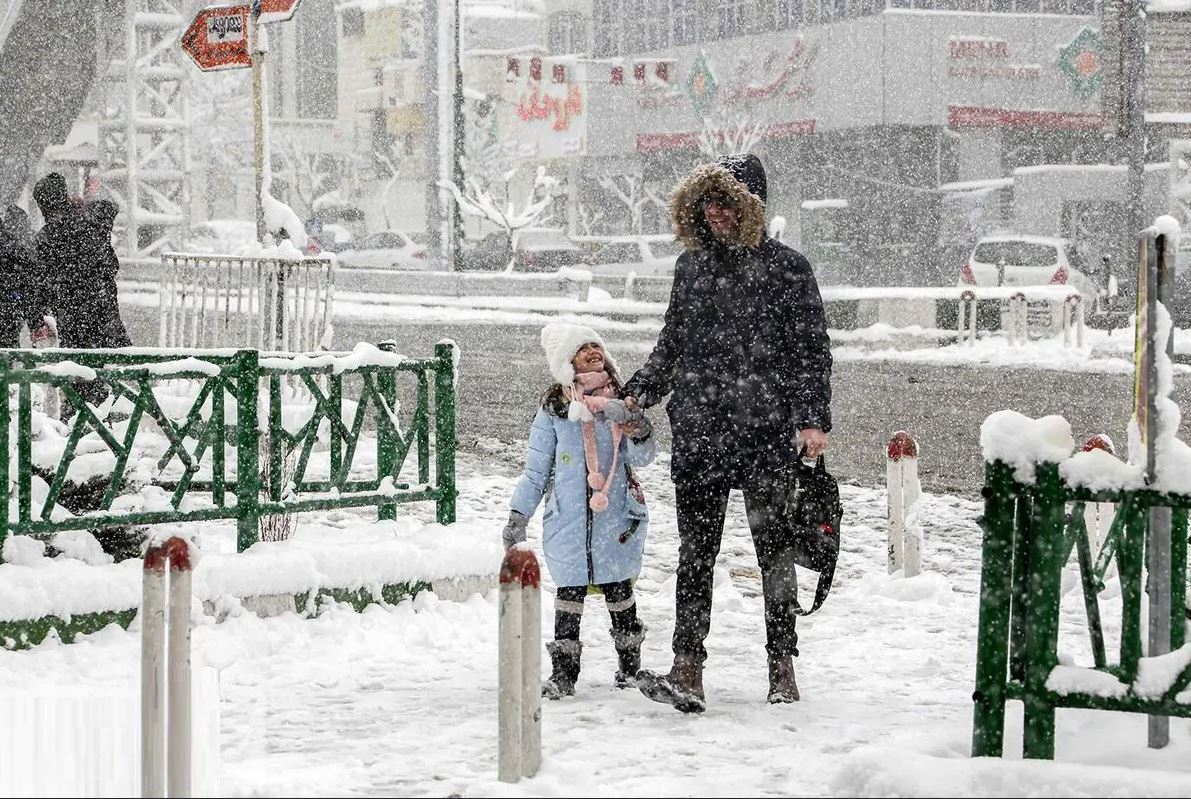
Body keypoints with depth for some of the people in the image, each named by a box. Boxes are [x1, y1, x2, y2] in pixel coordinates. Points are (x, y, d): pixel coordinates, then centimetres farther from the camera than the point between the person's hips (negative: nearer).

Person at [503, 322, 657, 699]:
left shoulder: (622, 402, 6)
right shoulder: (553, 410, 3)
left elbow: (641, 458, 3)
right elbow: (536, 469, 8)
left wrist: (638, 432, -18)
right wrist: (519, 513, 4)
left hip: (615, 516, 1)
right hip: (568, 517, -1)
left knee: (619, 590, 6)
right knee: (569, 593, -1)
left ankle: (630, 665, 20)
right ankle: (563, 672, 5)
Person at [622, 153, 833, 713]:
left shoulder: (786, 269, -1)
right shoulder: (690, 266, 13)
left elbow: (812, 350, -1)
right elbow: (671, 345, 20)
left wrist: (813, 419, -12)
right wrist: (638, 392, 7)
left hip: (767, 434, -4)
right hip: (698, 433, 4)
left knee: (773, 550, 4)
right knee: (695, 553, -1)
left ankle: (782, 668, 13)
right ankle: (687, 672, -3)